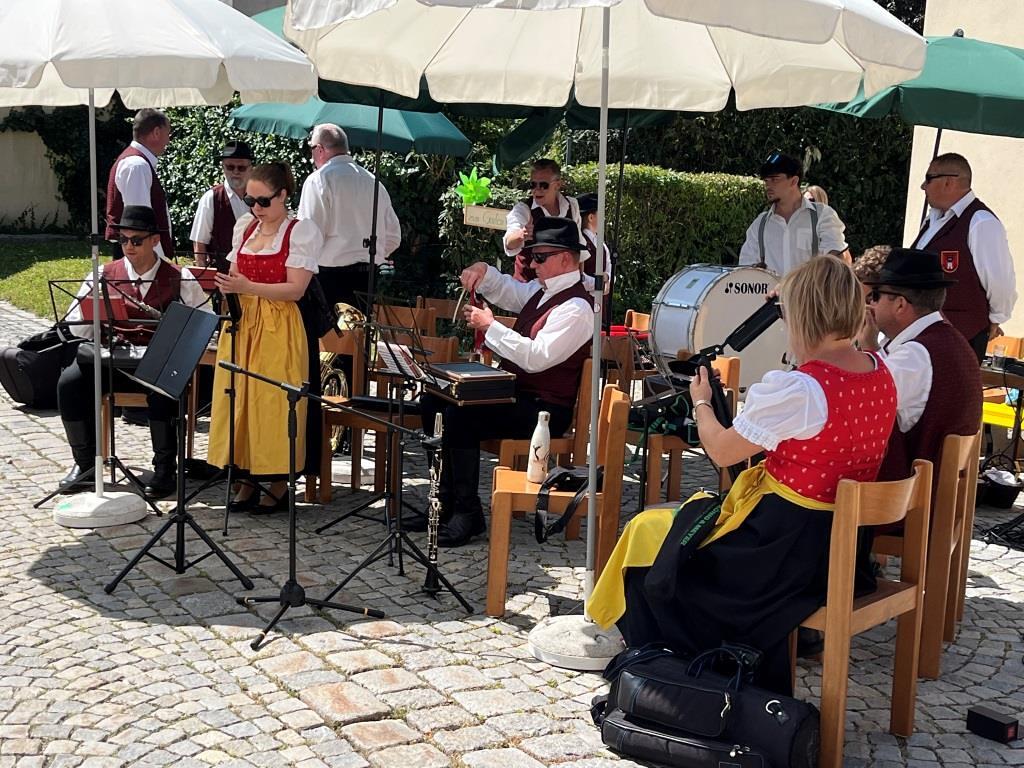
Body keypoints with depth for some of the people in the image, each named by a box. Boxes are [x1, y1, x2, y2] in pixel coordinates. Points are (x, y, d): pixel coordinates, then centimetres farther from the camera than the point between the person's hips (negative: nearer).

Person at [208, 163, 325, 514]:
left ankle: (279, 486, 7)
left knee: (274, 403, -4)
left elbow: (295, 289, -14)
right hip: (242, 324, 6)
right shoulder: (244, 228, 13)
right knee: (240, 399, 4)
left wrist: (248, 287, -23)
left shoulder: (301, 231, -5)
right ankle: (247, 479, 15)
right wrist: (228, 287, 0)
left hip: (279, 328, -5)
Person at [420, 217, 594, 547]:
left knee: (459, 417, -27)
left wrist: (490, 326, -20)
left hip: (544, 410, -10)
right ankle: (447, 502, 6)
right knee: (434, 403, 4)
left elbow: (536, 357, -28)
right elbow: (506, 291, 28)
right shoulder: (543, 290, 11)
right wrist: (483, 272, 7)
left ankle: (468, 513, -16)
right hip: (515, 395, 10)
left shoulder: (576, 307, -19)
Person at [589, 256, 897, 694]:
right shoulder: (882, 373, -3)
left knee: (649, 532, 13)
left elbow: (721, 451, -14)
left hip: (789, 549, -8)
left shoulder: (795, 389, -26)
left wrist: (701, 402, 7)